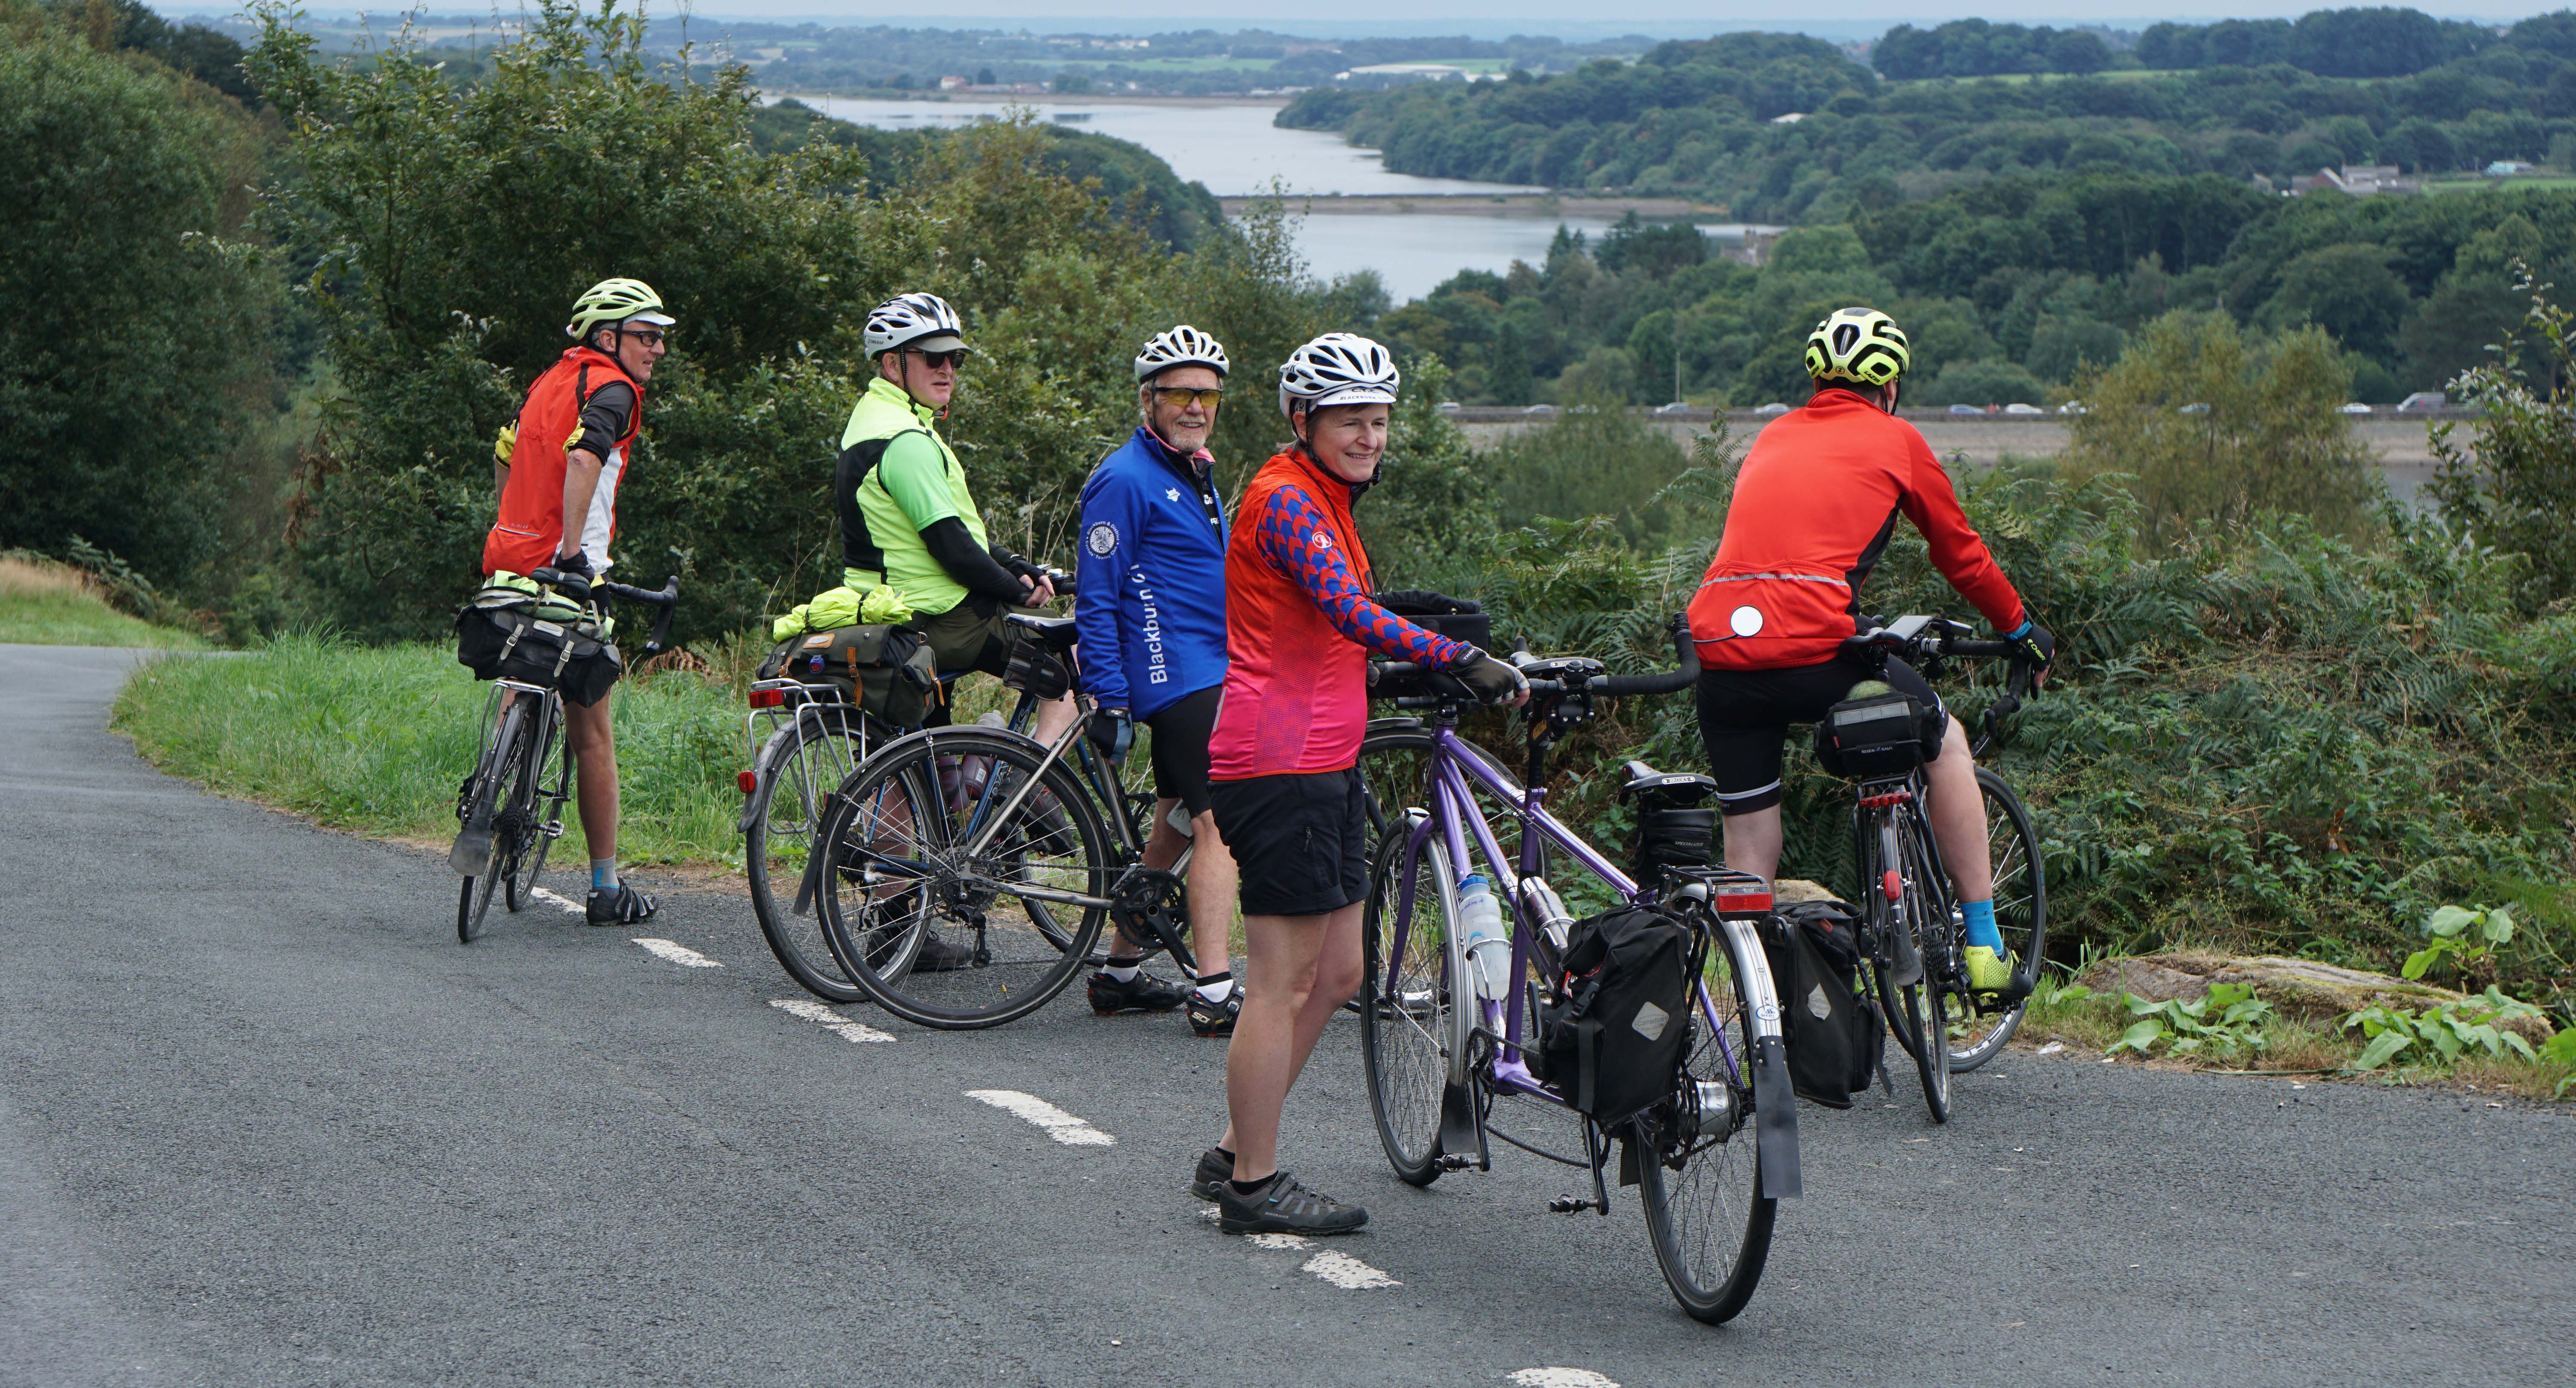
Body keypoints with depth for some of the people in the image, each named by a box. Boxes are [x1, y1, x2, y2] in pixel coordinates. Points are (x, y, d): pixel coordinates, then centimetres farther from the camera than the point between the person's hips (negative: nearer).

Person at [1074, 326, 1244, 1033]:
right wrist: (1109, 702, -17)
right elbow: (1096, 600, -13)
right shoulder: (1124, 480, -11)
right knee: (1219, 822, -16)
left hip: (1214, 672, 10)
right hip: (1181, 677, -10)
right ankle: (1215, 994, -20)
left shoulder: (1195, 473, 17)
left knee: (1176, 827, 14)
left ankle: (1122, 973, 22)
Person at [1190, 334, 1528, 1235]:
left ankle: (1233, 1156, 22)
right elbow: (1353, 616, -26)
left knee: (1336, 973, 13)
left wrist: (1424, 675, 21)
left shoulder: (1327, 500, 18)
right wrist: (1463, 661, -32)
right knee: (1284, 980, -5)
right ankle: (1254, 1187, 3)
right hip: (1281, 763, -10)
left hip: (1323, 762, 10)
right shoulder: (1286, 497, -14)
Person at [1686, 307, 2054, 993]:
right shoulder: (1894, 440, 13)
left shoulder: (1773, 439, 26)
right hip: (1814, 650, -4)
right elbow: (1961, 554, 22)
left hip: (1720, 648, 4)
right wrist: (2021, 629, 38)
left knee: (1748, 845, 16)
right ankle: (1983, 946, 21)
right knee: (1947, 741, 21)